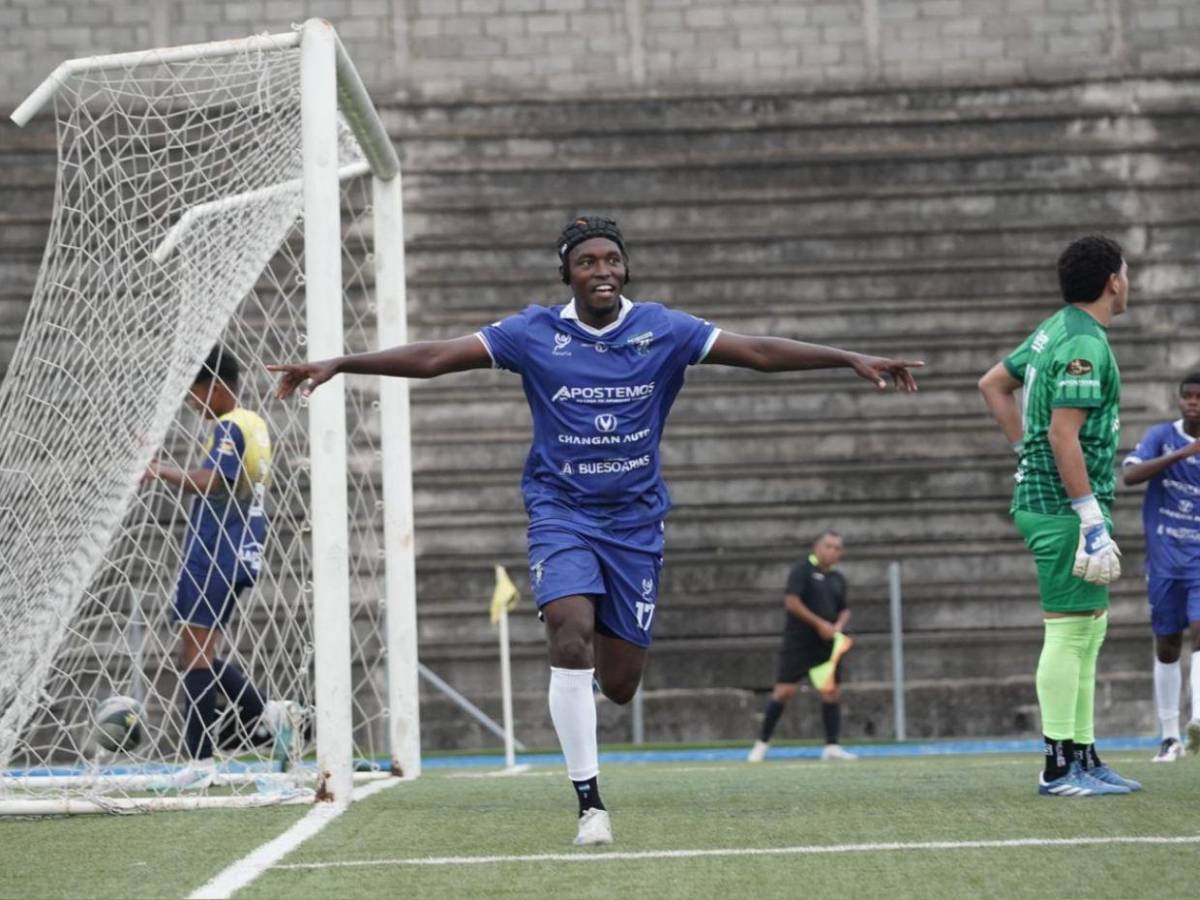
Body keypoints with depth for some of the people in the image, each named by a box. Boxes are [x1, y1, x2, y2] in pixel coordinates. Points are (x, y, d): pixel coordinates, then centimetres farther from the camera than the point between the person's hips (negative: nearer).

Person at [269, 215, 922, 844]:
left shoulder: (662, 330, -3)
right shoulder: (534, 333, -5)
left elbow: (757, 352, -7)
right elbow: (434, 357, -8)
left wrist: (851, 359, -16)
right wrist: (339, 364, -17)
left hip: (635, 517, 1)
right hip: (561, 510, -1)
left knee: (619, 684, 1)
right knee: (571, 633, -26)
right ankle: (589, 802, -18)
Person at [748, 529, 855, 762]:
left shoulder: (837, 579, 14)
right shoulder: (802, 571, -6)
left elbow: (844, 609, 21)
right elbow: (792, 602, -15)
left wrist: (839, 626, -2)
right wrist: (820, 624, -17)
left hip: (825, 646, 6)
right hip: (798, 643, -6)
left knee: (831, 691, 0)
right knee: (784, 690, -8)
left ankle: (832, 746, 3)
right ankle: (762, 744, 1)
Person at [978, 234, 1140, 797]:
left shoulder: (1055, 331, 13)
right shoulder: (1084, 346, -17)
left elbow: (993, 383, 25)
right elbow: (1064, 436, -22)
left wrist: (1025, 448, 22)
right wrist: (1092, 518, -21)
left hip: (1042, 496, 10)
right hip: (1065, 504, -10)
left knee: (1090, 629, 13)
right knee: (1069, 631, -8)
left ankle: (1084, 757, 16)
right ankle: (1059, 767, -7)